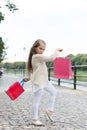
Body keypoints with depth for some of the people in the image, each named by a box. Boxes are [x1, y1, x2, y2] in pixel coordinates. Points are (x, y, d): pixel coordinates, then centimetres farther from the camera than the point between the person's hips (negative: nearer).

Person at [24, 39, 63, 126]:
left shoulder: (37, 57, 13)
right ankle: (34, 119, 8)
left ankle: (50, 110, 25)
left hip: (43, 81, 11)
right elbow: (51, 58, -25)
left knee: (53, 91, 21)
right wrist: (57, 51, -10)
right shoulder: (37, 56, -20)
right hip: (38, 82, -11)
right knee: (37, 101, -2)